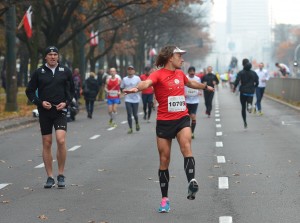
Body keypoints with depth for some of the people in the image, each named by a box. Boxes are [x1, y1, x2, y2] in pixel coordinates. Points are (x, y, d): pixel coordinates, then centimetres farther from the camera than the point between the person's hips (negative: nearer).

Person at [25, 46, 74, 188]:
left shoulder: (65, 71, 5)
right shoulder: (39, 72, 3)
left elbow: (72, 90, 14)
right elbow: (29, 91, 8)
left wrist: (66, 103, -3)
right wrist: (40, 102, -7)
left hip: (60, 111, -1)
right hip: (44, 112, 1)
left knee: (61, 140, -17)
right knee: (46, 144, 3)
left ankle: (61, 175, -4)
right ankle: (50, 177, 11)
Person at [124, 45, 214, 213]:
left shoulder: (180, 73, 10)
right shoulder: (159, 74, -10)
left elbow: (190, 83, 34)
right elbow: (147, 82, -33)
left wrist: (205, 86, 51)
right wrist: (137, 88, -55)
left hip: (182, 119, 4)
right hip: (164, 122, -3)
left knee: (186, 146, -26)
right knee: (164, 160, 3)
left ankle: (192, 183, -38)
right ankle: (165, 199, 14)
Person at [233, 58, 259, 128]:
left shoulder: (241, 73, -6)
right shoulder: (253, 73, 3)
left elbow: (237, 81, -18)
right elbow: (257, 83, 1)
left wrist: (234, 88, -1)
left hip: (243, 92, -1)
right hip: (251, 92, 1)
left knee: (243, 107, 12)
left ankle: (245, 123, 12)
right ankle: (249, 105, -33)